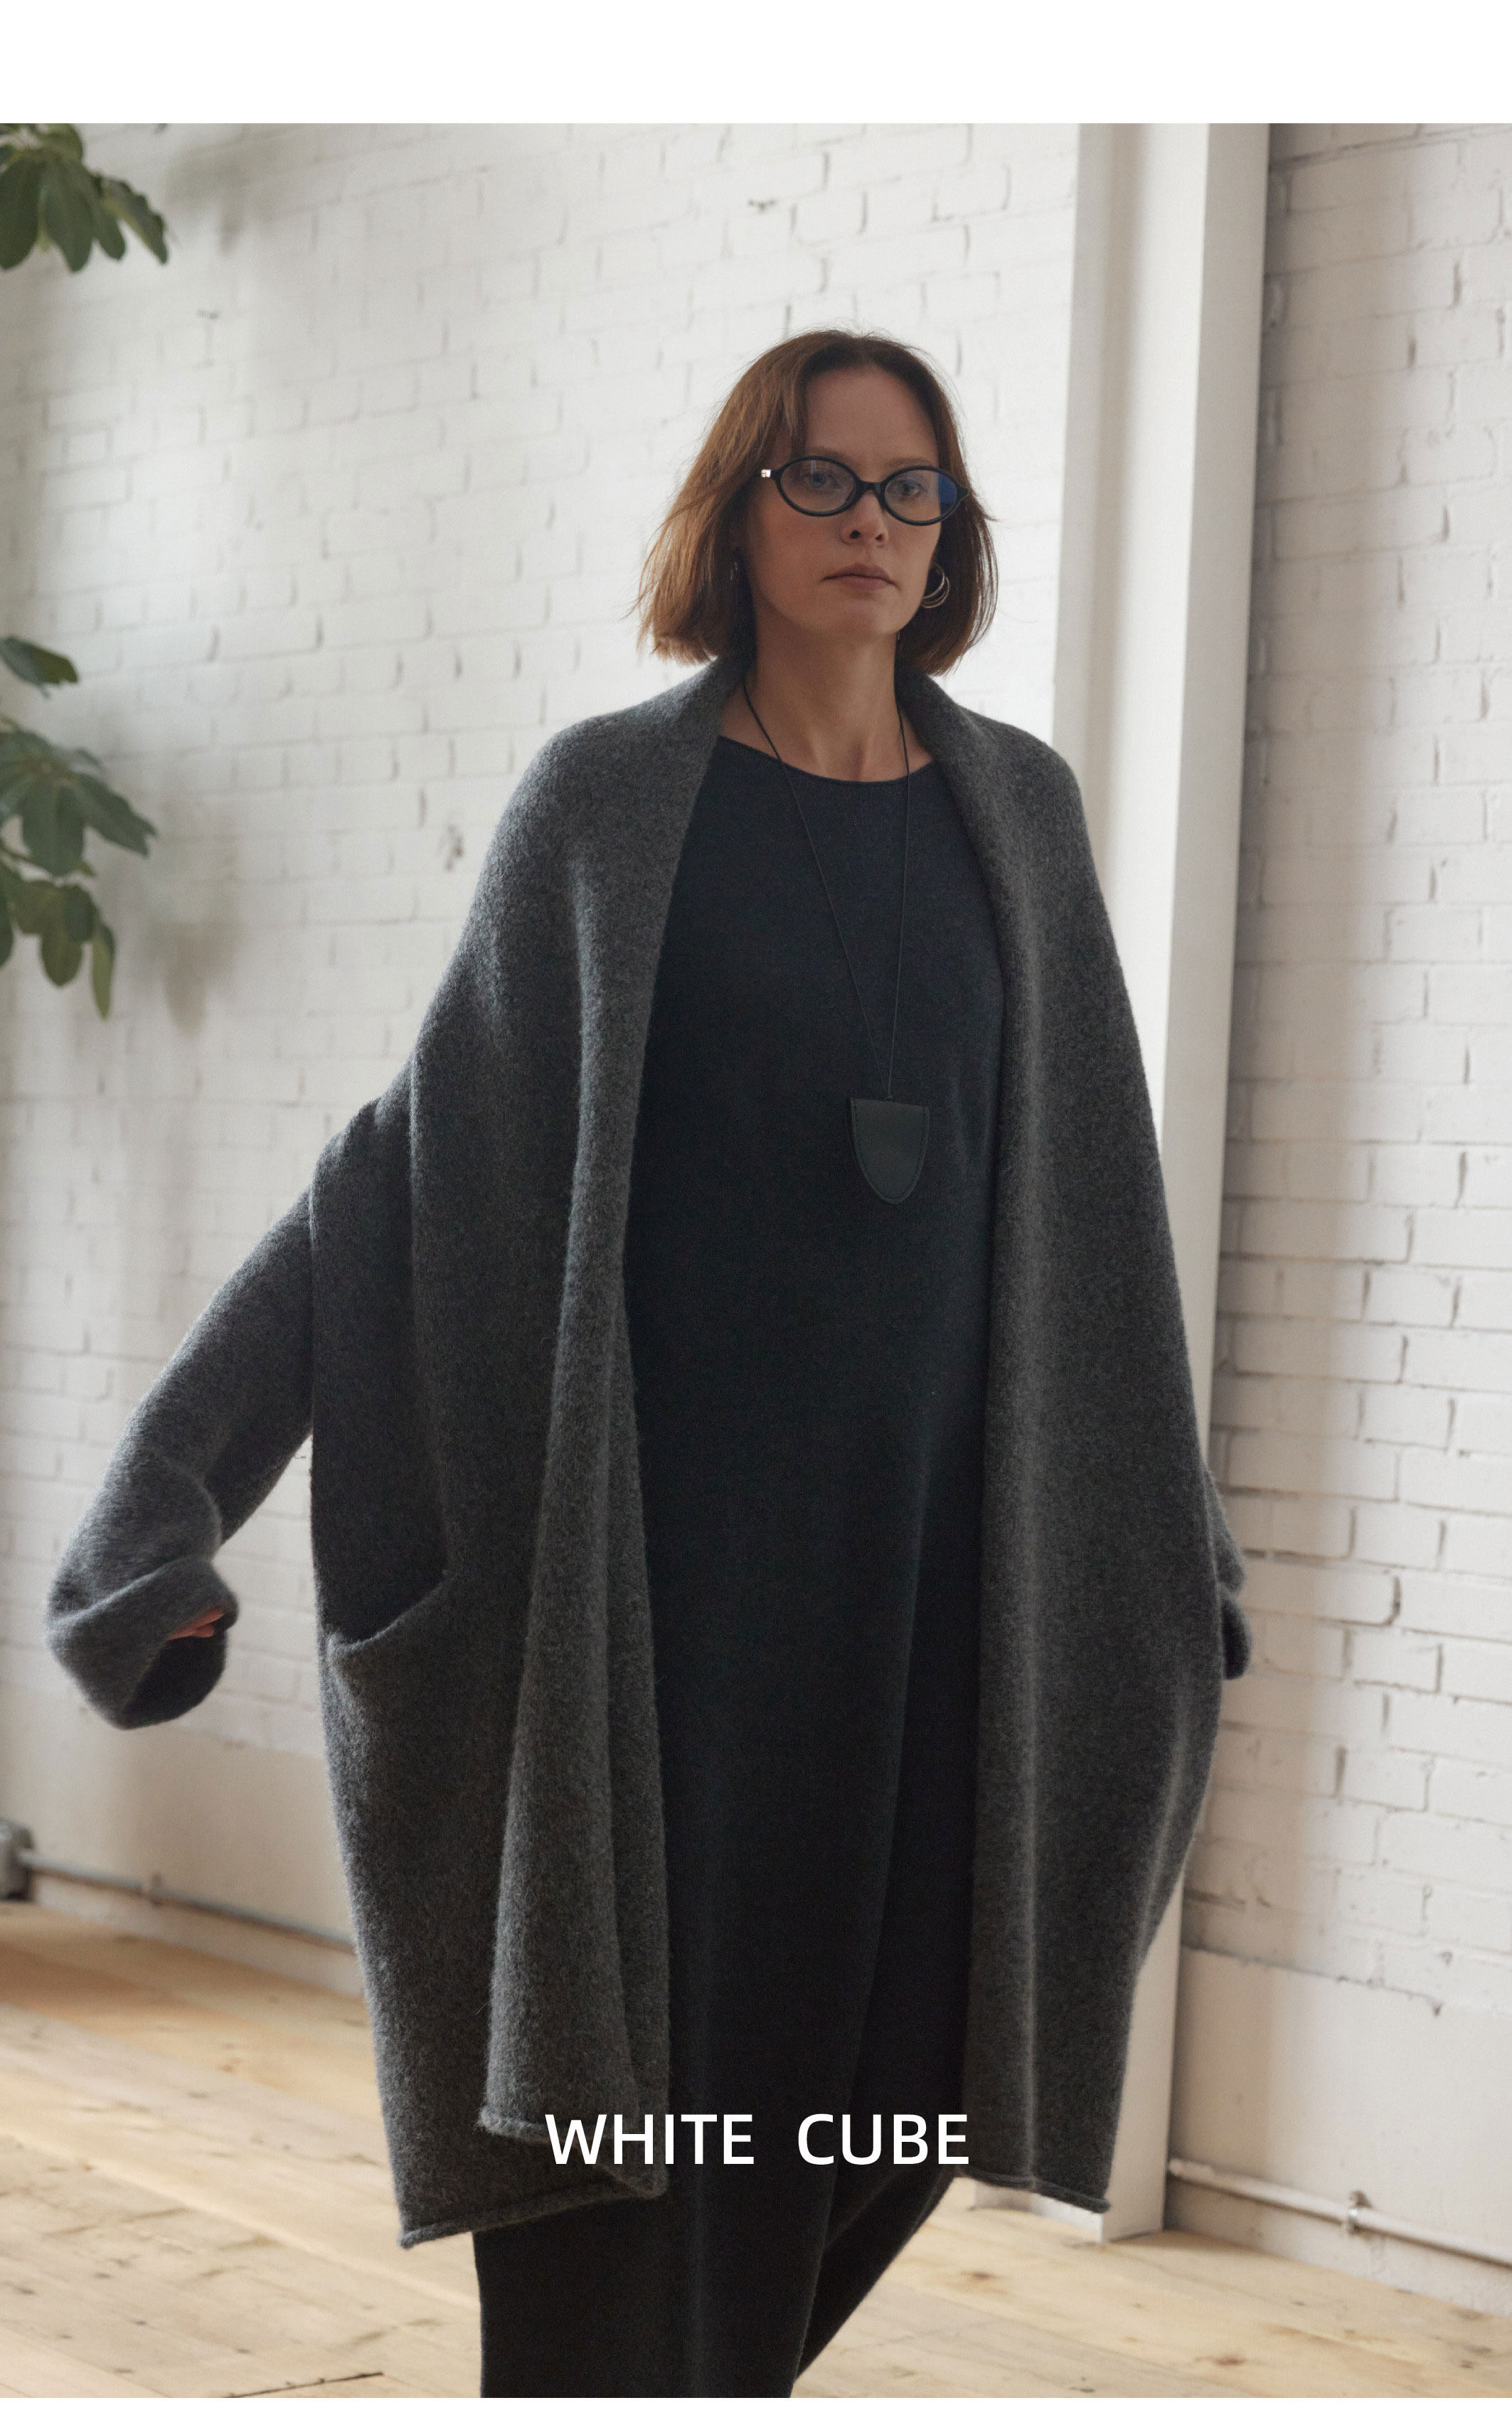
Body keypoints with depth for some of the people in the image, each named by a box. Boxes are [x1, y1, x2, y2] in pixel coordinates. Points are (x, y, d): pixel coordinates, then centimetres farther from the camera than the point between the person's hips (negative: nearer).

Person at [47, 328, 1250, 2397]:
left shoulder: (1021, 806, 9)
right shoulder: (611, 796, -1)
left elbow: (1090, 1186, 14)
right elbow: (431, 1139, -1)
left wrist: (1176, 1549, 16)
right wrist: (181, 1477, -7)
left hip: (928, 1528, 3)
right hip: (669, 1516, -3)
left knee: (851, 2045, 7)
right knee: (636, 2039, -2)